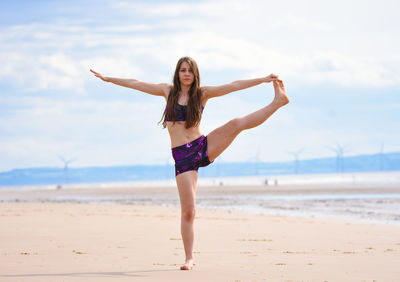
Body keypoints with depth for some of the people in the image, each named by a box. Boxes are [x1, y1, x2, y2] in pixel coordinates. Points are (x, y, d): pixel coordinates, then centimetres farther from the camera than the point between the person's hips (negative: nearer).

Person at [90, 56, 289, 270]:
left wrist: (263, 79, -7)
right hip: (182, 157, 0)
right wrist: (108, 79, 21)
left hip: (204, 147, 0)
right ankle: (189, 259, 5)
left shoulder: (202, 93, 6)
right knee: (188, 211, -4)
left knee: (236, 124, -22)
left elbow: (234, 86, 0)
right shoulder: (168, 91, 9)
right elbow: (136, 84, 17)